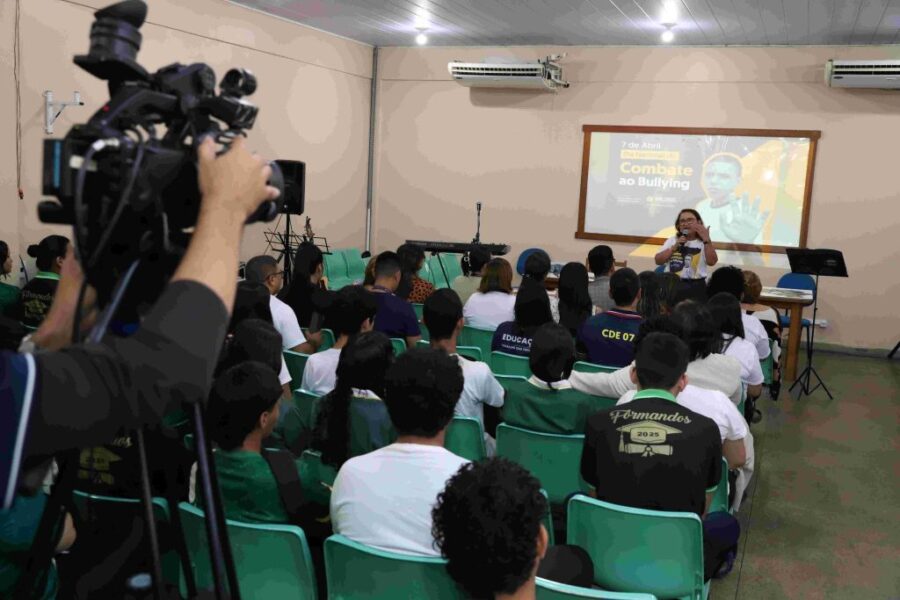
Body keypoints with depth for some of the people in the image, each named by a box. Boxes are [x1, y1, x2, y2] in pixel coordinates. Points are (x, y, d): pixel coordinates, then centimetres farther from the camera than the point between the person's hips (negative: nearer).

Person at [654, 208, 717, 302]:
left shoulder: (704, 243, 2)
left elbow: (711, 262, -16)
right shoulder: (672, 240, 12)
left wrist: (706, 239, -22)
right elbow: (658, 260, 3)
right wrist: (675, 246, -6)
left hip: (695, 287, -3)